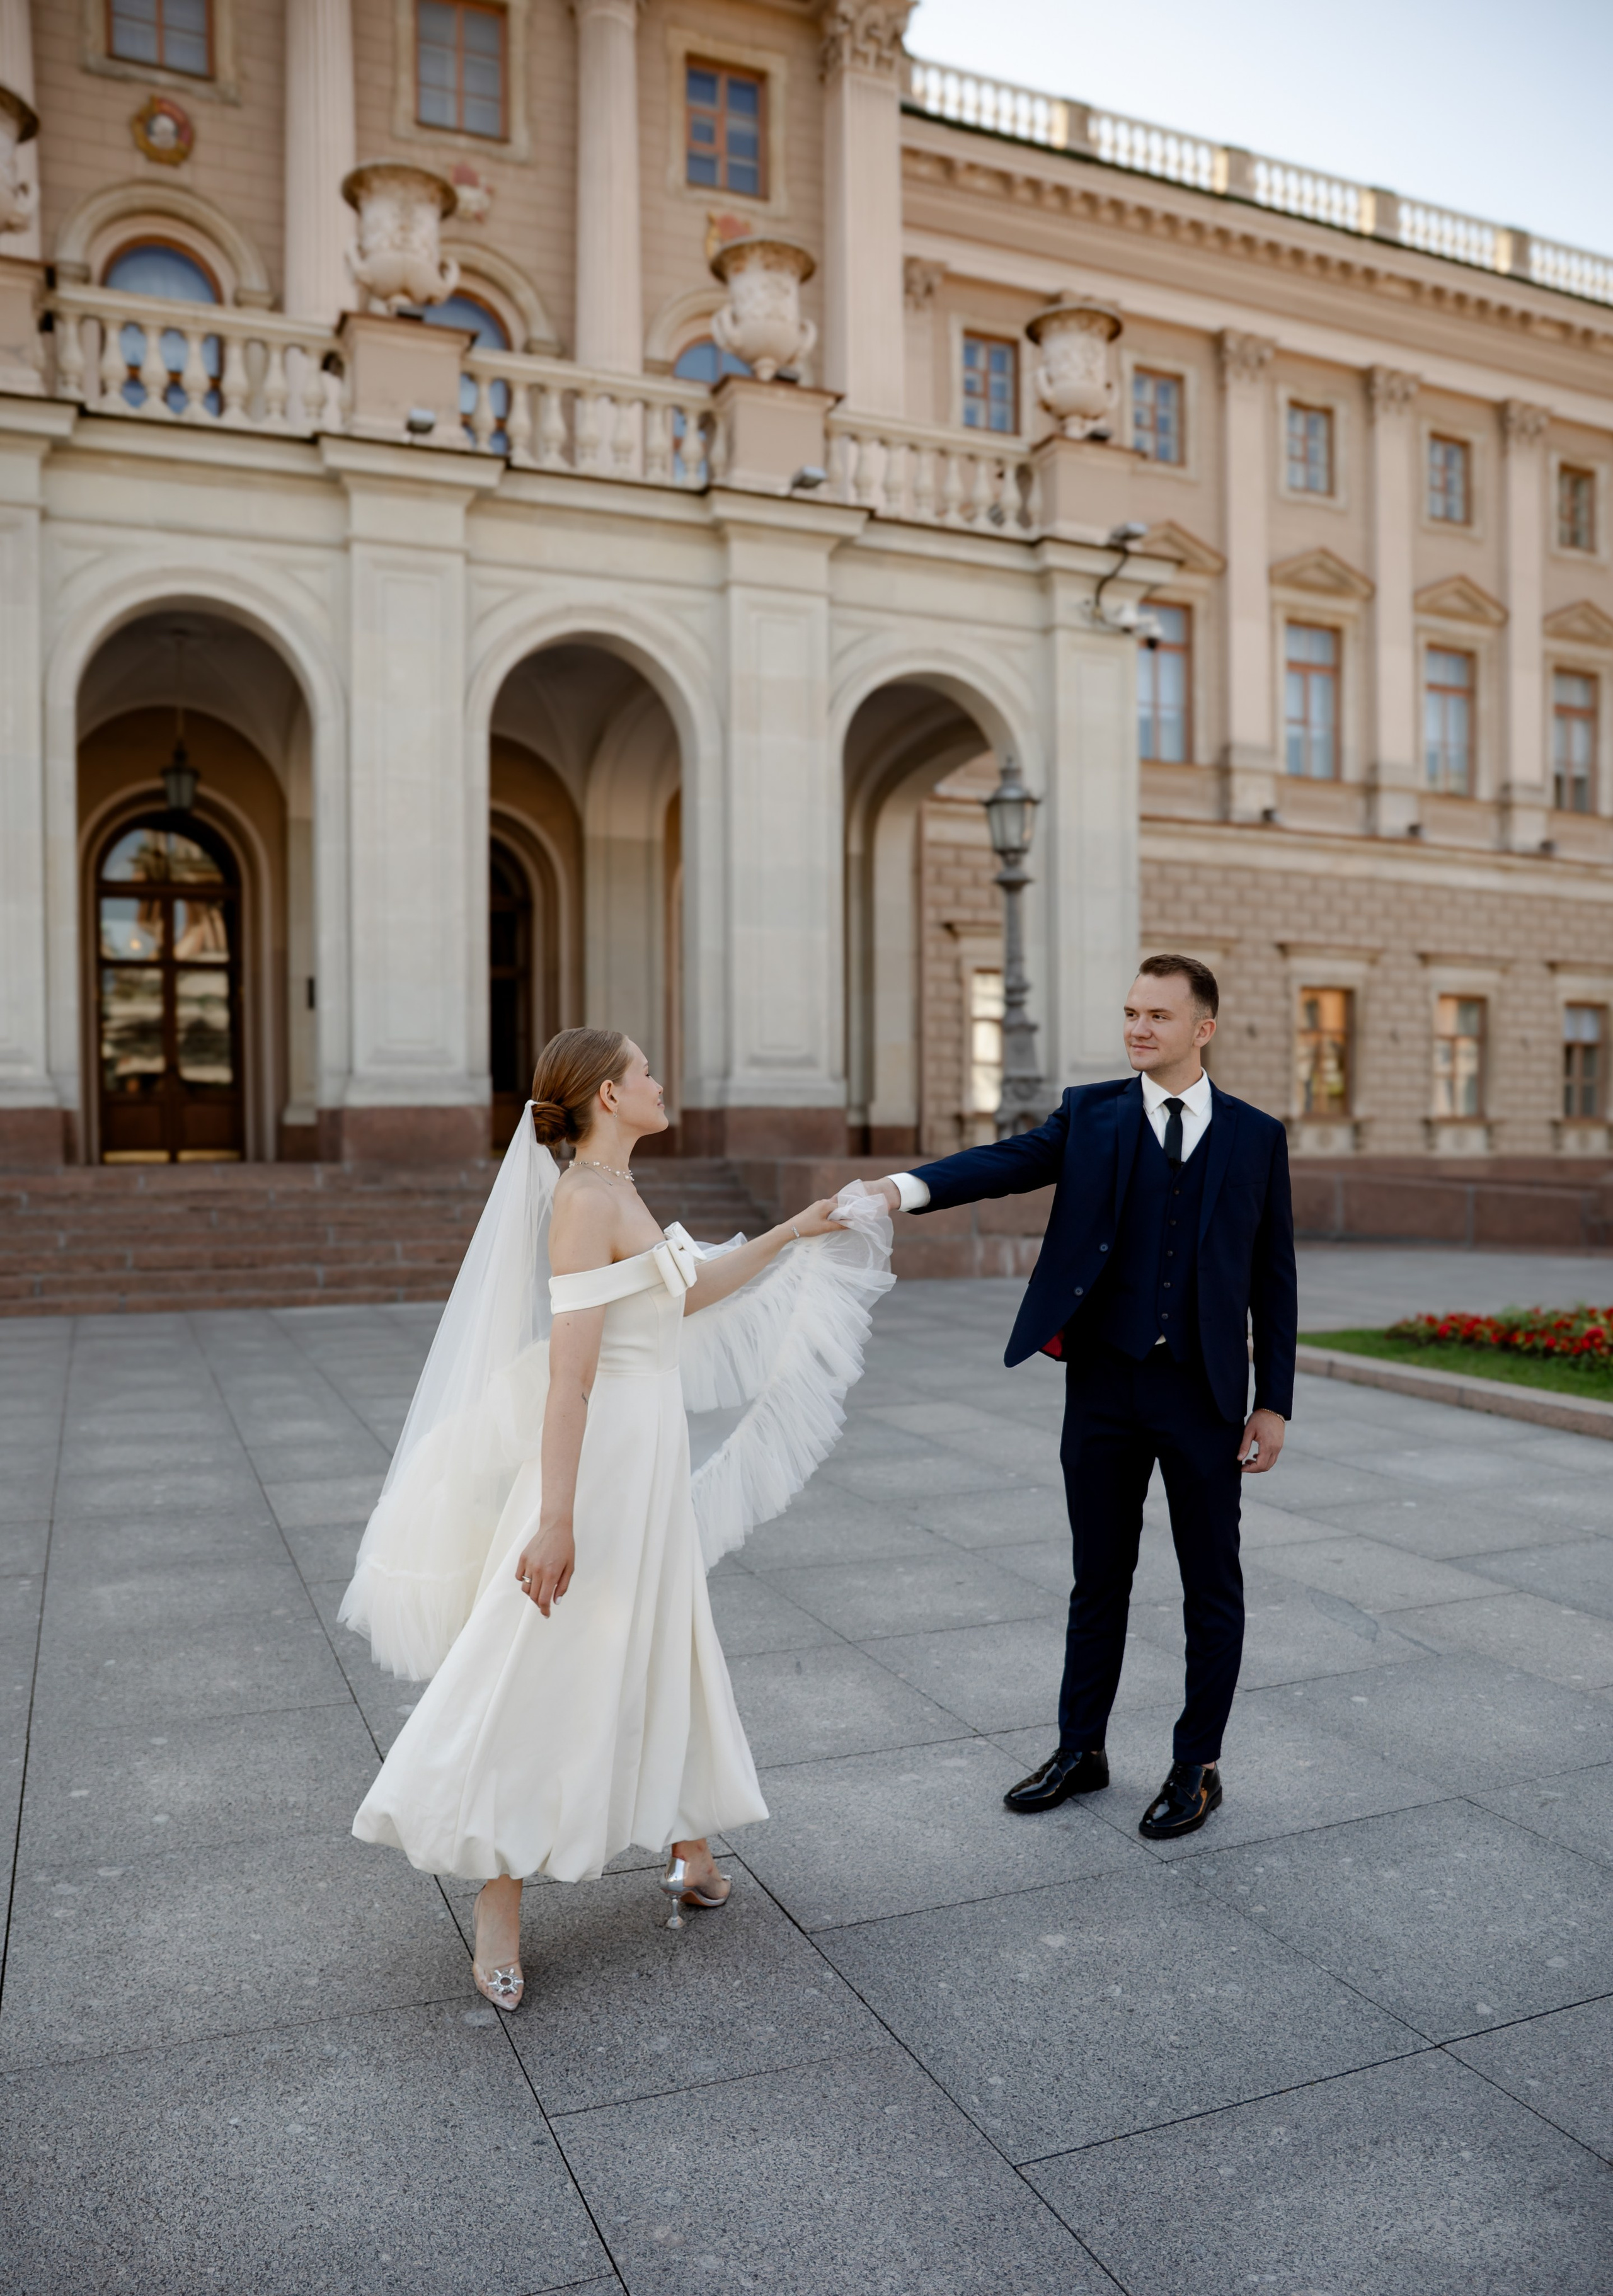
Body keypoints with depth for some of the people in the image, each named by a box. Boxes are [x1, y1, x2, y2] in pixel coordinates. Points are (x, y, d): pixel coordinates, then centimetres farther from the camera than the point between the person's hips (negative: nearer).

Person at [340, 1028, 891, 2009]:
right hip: (601, 1458, -10)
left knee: (662, 1652, 21)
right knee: (542, 1669, 2)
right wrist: (556, 1520, -24)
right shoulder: (586, 1199, -19)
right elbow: (570, 1372, -24)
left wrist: (789, 1235, 26)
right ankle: (500, 1912, 16)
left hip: (648, 1457, 10)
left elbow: (686, 1294, 24)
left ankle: (687, 1843, 39)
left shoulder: (618, 1193, 10)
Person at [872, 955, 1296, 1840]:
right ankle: (1080, 1749, 30)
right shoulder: (1090, 1114, 2)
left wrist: (1274, 1402, 0)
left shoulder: (1256, 1136, 2)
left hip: (1205, 1390, 0)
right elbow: (1011, 1160, -16)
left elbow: (1272, 1278, 4)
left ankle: (1197, 1765, 26)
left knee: (1212, 1586, 9)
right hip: (1103, 1385, 1)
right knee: (1099, 1578, 13)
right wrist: (909, 1187, -36)